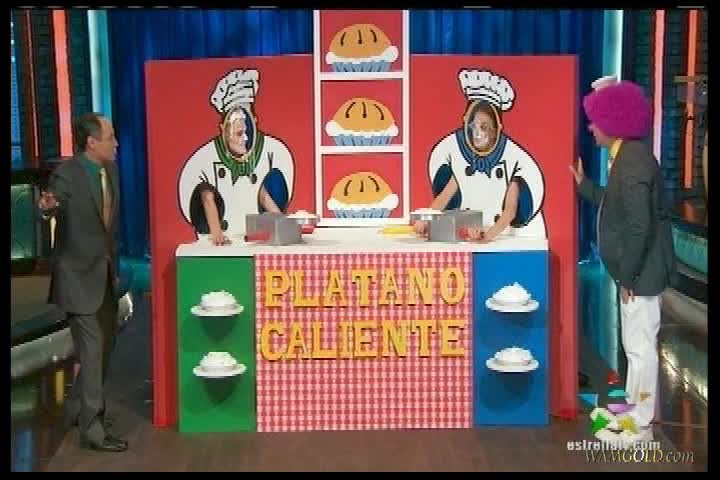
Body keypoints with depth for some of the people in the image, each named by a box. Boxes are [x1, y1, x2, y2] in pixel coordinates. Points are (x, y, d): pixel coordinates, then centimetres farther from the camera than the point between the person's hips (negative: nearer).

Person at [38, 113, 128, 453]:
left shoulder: (111, 171, 6)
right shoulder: (66, 173, -17)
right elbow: (54, 206, -33)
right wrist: (48, 207, -57)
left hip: (105, 272, 8)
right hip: (79, 274, -8)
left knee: (104, 345, 18)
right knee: (91, 350, -5)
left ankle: (78, 409, 37)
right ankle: (93, 430, 4)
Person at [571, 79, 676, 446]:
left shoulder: (633, 162, -23)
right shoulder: (628, 156, 9)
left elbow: (639, 226, -26)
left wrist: (627, 276, -20)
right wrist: (584, 185, 24)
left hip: (641, 272, -11)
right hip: (636, 270, 11)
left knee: (641, 346, 0)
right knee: (635, 344, 20)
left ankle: (641, 426, 11)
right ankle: (635, 411, 33)